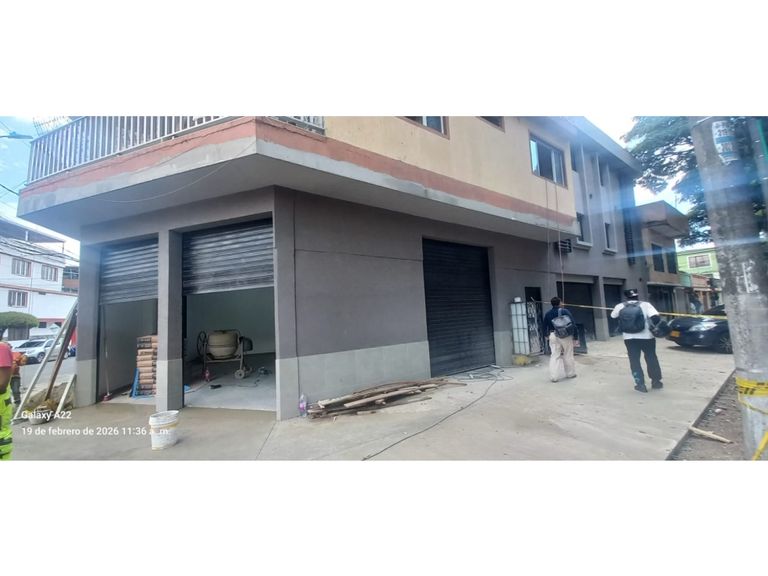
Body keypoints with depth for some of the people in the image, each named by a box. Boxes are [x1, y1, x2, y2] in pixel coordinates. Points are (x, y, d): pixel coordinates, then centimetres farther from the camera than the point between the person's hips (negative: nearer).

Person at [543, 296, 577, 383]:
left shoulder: (547, 314, 6)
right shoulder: (565, 311, -3)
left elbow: (545, 326, 11)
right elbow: (572, 323, -8)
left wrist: (546, 335, 23)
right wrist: (573, 333, -1)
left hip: (553, 336, 2)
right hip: (565, 335, -2)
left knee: (554, 356, 4)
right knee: (568, 355, 13)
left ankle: (554, 376, 0)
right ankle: (570, 373, 26)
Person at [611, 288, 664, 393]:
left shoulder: (620, 306, -1)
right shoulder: (645, 305, -7)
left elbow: (613, 316, 17)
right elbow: (656, 318, -19)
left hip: (630, 338, 0)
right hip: (646, 337, 0)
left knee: (634, 361, 7)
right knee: (651, 359, 17)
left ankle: (640, 384, 4)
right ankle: (656, 381, 28)